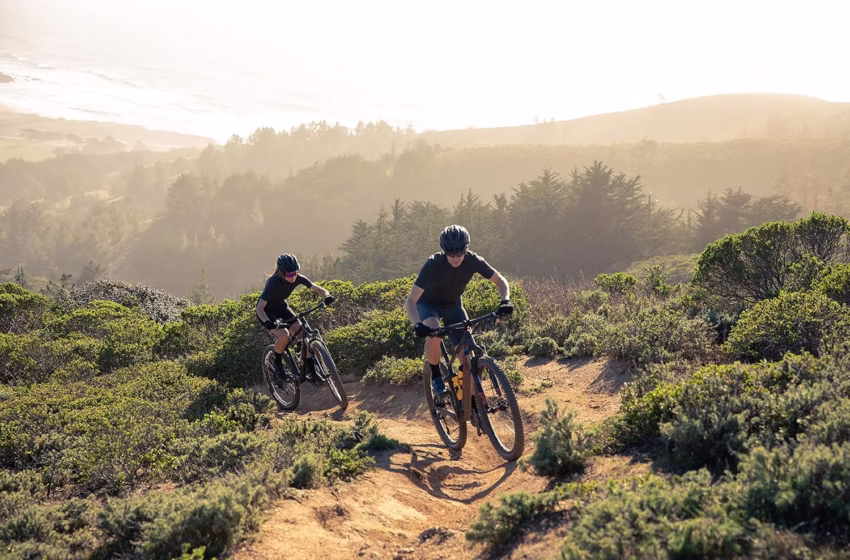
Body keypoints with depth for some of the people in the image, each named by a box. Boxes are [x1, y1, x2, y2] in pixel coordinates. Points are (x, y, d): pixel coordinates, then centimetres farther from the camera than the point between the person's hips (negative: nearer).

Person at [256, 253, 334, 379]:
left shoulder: (298, 278, -21)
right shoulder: (273, 283, -34)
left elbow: (317, 289, -17)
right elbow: (260, 308, -34)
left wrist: (327, 296, -40)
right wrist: (267, 322, -53)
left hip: (281, 308, 5)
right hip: (266, 312, -5)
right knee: (284, 335, -29)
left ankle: (311, 369, -1)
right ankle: (277, 364, -4)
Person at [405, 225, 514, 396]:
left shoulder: (473, 260, -25)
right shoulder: (433, 264, -34)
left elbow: (500, 280, -12)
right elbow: (410, 301, -35)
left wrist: (505, 300, -34)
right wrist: (417, 325, -53)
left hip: (453, 305, 3)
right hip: (429, 304, -3)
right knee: (434, 333, -35)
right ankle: (436, 376, -11)